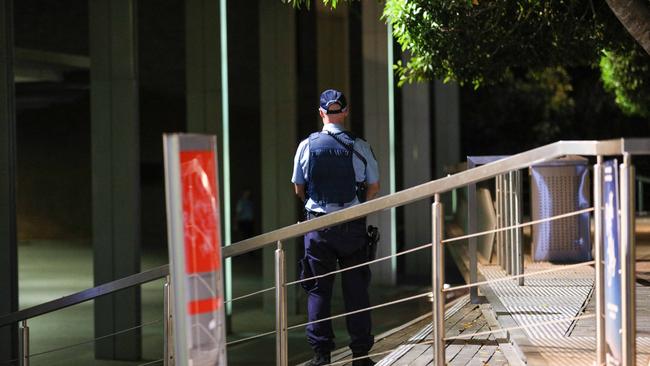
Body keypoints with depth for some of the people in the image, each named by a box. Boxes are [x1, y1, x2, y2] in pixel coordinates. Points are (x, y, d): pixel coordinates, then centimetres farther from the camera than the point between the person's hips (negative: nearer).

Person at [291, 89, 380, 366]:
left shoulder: (306, 146, -1)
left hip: (317, 224, 0)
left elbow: (299, 189, 7)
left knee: (318, 288, 7)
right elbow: (374, 187, 6)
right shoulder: (359, 147, -2)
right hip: (352, 226, 0)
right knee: (356, 287, 6)